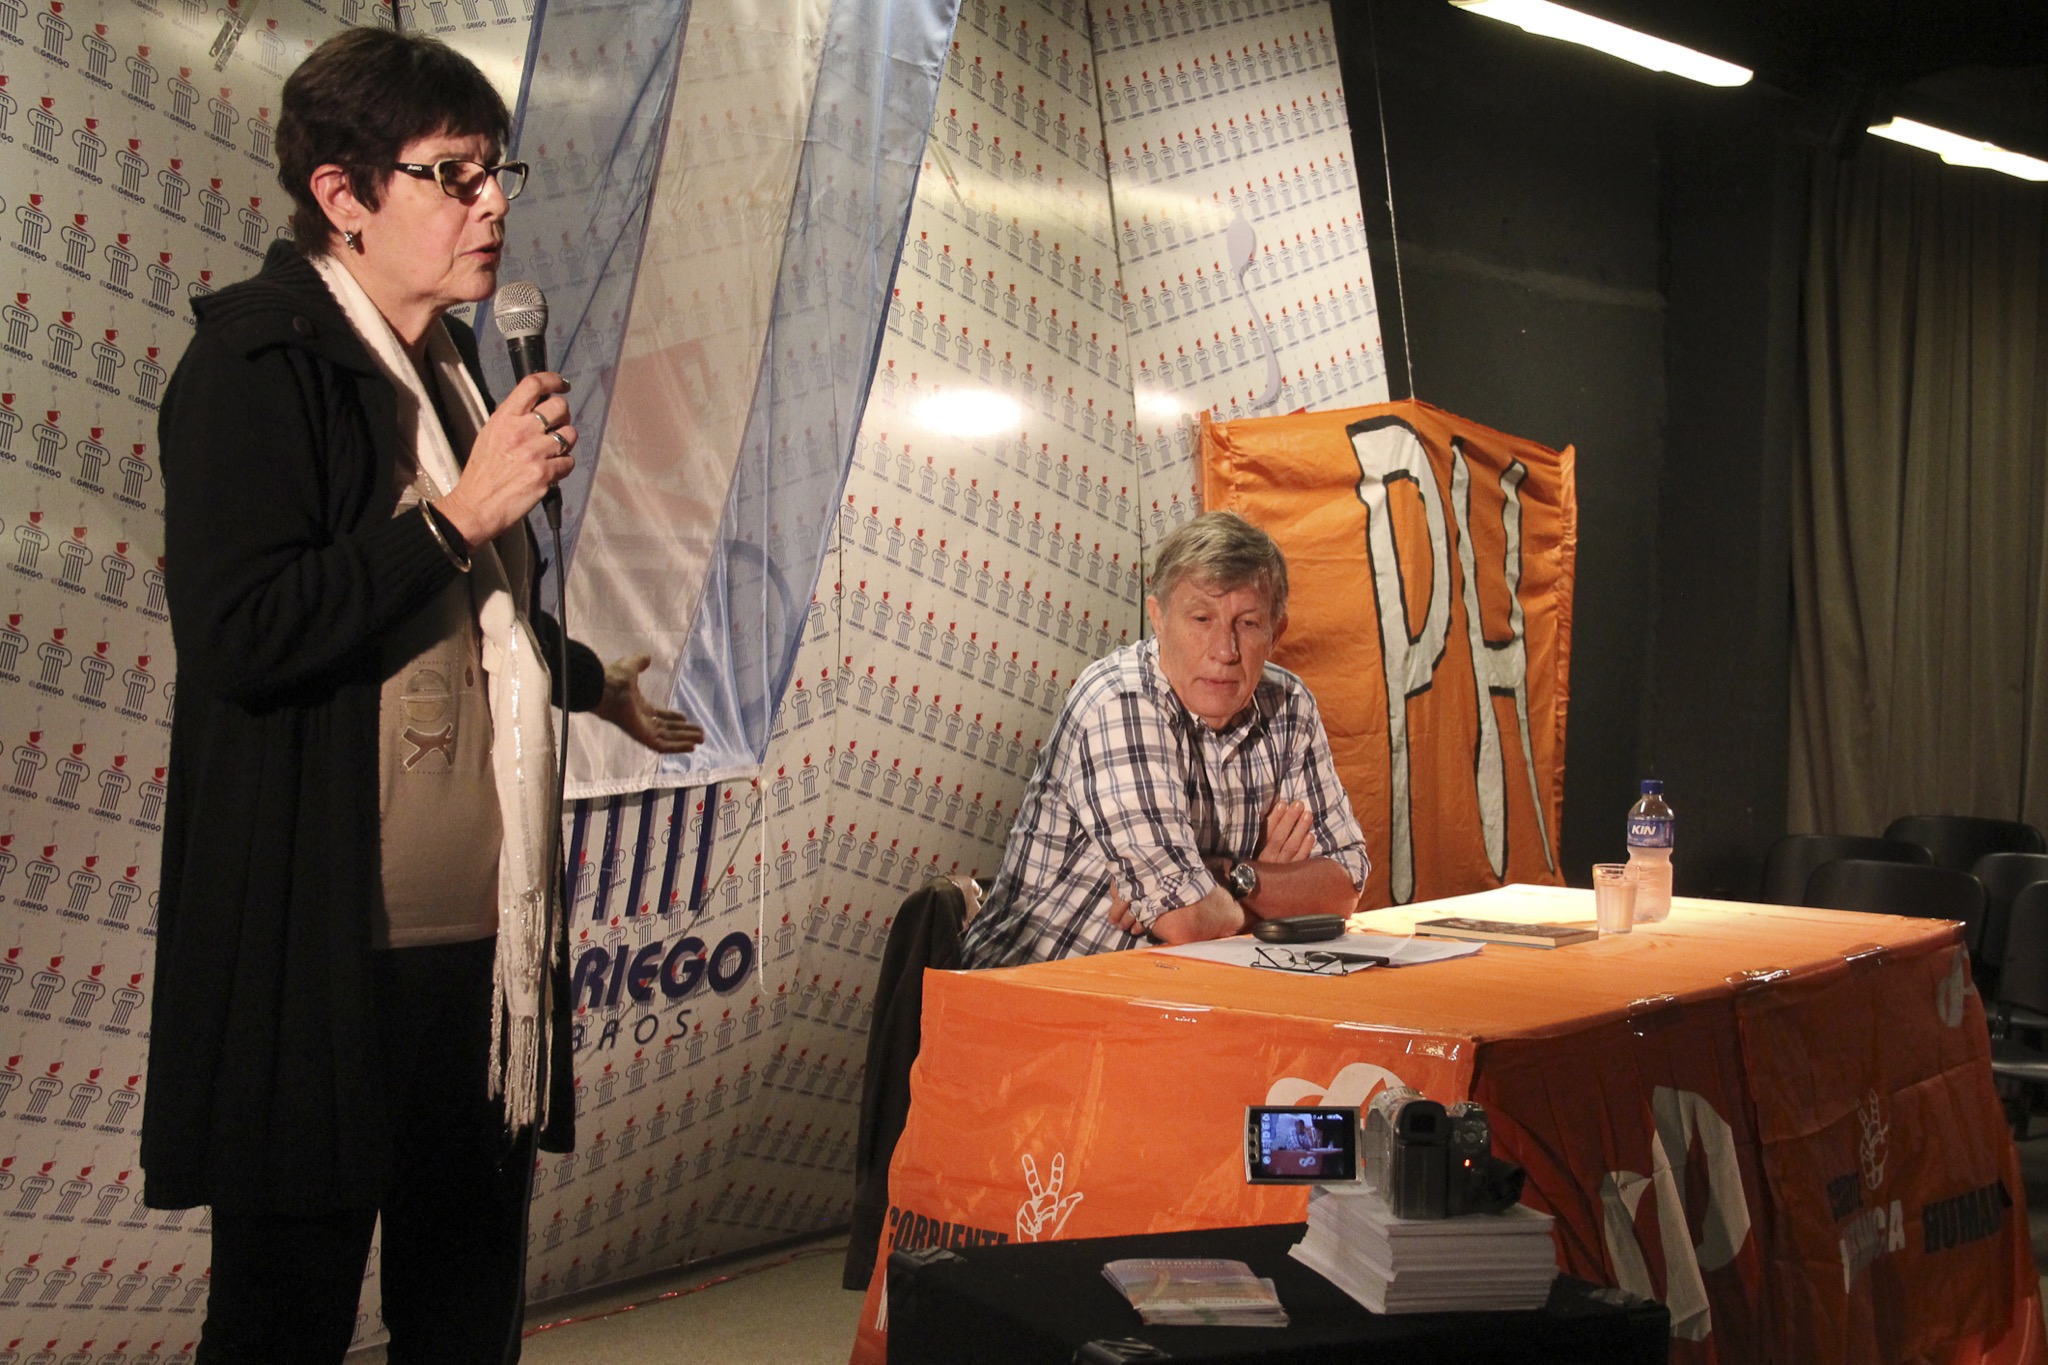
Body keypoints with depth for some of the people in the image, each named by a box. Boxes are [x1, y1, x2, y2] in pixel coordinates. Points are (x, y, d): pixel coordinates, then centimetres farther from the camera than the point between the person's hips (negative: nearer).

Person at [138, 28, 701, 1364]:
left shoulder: (449, 365, 17)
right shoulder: (260, 363, -10)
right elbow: (240, 639, -22)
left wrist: (598, 683, 40)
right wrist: (461, 513, -18)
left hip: (482, 937, 8)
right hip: (325, 953, -8)